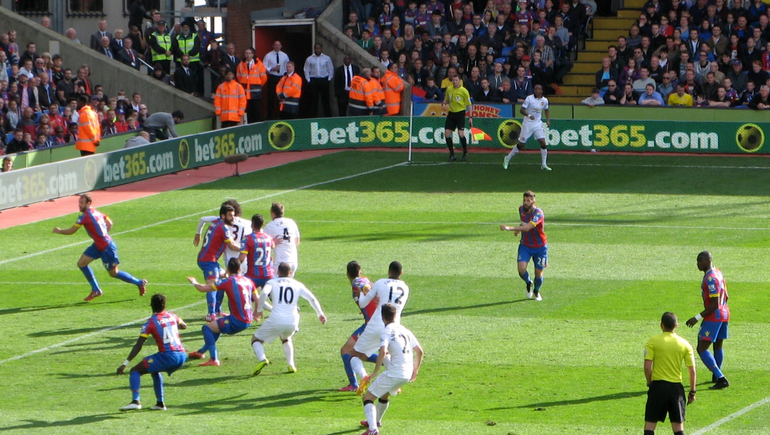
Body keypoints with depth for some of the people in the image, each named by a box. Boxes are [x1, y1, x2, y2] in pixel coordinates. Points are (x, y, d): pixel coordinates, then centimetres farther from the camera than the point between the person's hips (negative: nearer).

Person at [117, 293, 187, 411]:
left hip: (168, 356, -6)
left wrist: (125, 364, -6)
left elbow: (138, 345, -8)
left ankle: (135, 401, -18)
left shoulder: (150, 323, -4)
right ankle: (160, 403, 29)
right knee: (155, 371, 33)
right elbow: (184, 326, 35)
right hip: (182, 356, 6)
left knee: (135, 371, 1)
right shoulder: (172, 316, 12)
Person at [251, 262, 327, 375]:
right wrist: (320, 314, 18)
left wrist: (259, 310, -4)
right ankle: (291, 365, 16)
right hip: (292, 322, 3)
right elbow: (312, 298, 10)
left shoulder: (272, 282, 9)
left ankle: (262, 359, -15)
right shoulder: (297, 284, 17)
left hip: (276, 320, -3)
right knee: (286, 339, 36)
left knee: (256, 339, 15)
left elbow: (264, 293, -12)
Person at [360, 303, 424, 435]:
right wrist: (415, 371, 27)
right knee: (384, 394, 35)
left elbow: (383, 351, -23)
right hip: (407, 374, 8)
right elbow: (419, 351, 17)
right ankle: (376, 421, 54)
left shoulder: (386, 331, -7)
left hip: (394, 373, -8)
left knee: (368, 397, -2)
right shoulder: (405, 331, 14)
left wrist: (375, 371, -15)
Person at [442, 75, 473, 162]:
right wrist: (444, 104, -5)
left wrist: (470, 117, -8)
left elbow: (469, 104, -4)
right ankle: (452, 154, 7)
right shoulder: (449, 89, 3)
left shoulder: (464, 91, -9)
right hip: (451, 113, 5)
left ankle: (465, 153, 4)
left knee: (461, 133, -16)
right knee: (447, 133, -4)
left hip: (460, 113, -5)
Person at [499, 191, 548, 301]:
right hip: (525, 245, 4)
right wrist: (518, 229, 7)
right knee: (521, 269, -18)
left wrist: (510, 228, -50)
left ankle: (537, 291, 35)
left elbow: (527, 227, -42)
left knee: (538, 273, 4)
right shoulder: (521, 209, -4)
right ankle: (528, 283, 16)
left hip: (540, 247, -4)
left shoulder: (538, 213, -26)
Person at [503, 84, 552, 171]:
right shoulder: (529, 99, -12)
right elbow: (521, 110, -17)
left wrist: (548, 120, 7)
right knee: (521, 144, -1)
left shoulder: (544, 100, 2)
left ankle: (544, 165, 0)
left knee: (543, 142, -9)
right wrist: (529, 115, -34)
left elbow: (546, 110, 21)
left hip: (538, 124, 4)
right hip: (528, 124, -4)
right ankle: (507, 159, 19)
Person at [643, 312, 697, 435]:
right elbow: (692, 371, 2)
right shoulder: (684, 344, 2)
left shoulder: (653, 341, -4)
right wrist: (692, 392, 10)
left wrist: (650, 383, 6)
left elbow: (647, 367, -10)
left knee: (650, 425, 3)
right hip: (676, 387, 2)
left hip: (658, 385, -2)